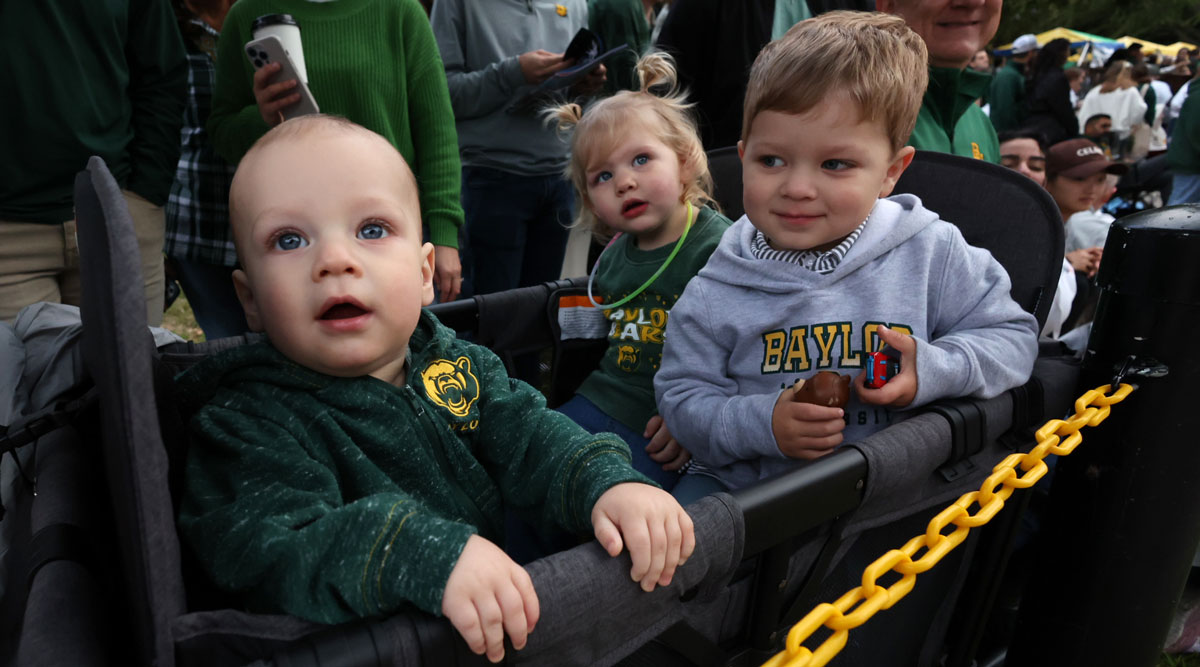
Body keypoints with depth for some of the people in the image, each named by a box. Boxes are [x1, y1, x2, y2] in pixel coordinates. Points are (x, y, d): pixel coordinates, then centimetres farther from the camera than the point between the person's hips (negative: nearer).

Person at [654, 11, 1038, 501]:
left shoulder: (932, 254, -8)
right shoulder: (716, 293, -8)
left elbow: (1012, 337, 2)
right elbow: (682, 396, -5)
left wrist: (935, 370, -18)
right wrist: (764, 422, -23)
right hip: (747, 489, -1)